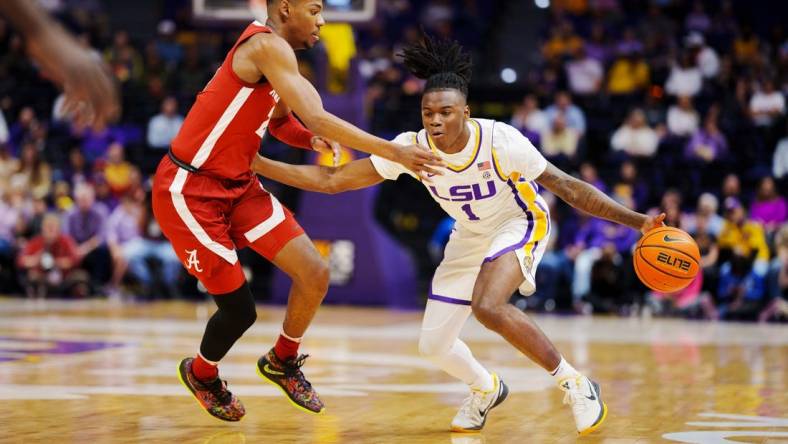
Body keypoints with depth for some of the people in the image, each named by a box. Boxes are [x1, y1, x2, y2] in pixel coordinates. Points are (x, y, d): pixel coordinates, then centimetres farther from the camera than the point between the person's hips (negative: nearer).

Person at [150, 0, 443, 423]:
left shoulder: (275, 56, 10)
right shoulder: (266, 45, -20)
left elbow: (280, 122, 26)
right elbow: (317, 118, -29)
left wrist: (312, 139, 3)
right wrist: (393, 152, -28)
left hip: (237, 185, 9)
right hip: (188, 190, -9)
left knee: (315, 273, -2)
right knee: (239, 309, -3)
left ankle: (281, 362, 23)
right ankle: (201, 374, 29)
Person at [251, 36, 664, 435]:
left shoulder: (501, 141, -31)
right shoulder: (412, 147, -22)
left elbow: (568, 187, -25)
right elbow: (331, 180, -18)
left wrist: (637, 221, -31)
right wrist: (256, 164, -26)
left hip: (519, 224, -5)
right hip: (470, 237, 5)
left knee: (488, 305, -34)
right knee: (433, 346, 5)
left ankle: (574, 384, -15)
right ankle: (486, 389, 39)